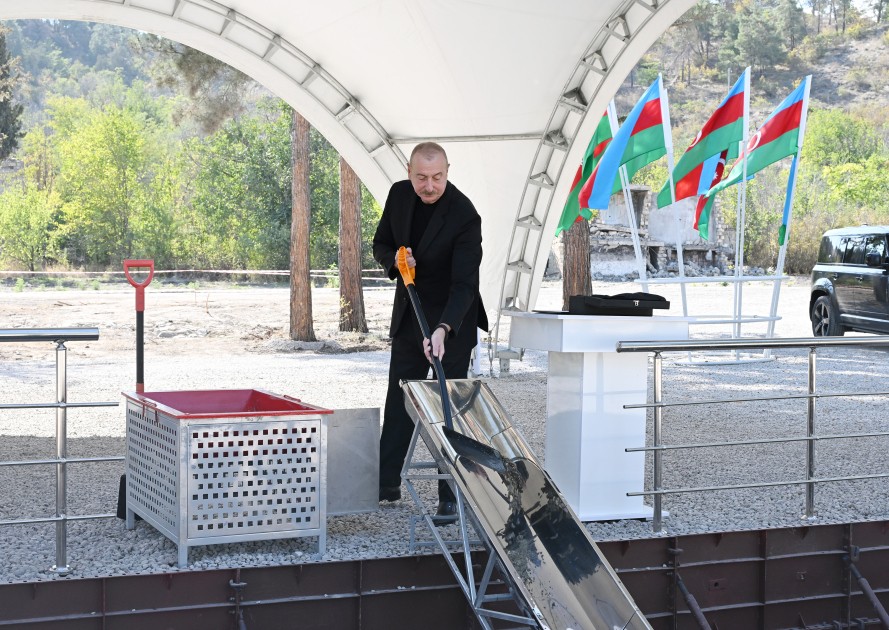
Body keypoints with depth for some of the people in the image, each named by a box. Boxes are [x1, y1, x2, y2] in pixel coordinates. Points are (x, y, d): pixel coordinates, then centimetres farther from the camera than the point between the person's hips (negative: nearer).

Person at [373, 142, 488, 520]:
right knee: (398, 403, 12)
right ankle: (386, 483, 24)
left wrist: (442, 330, -41)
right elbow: (381, 244, 9)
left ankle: (451, 496, 2)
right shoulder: (399, 194, -5)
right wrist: (395, 260, -15)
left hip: (452, 321, -6)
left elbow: (464, 283, -28)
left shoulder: (464, 215, -24)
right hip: (409, 315, 6)